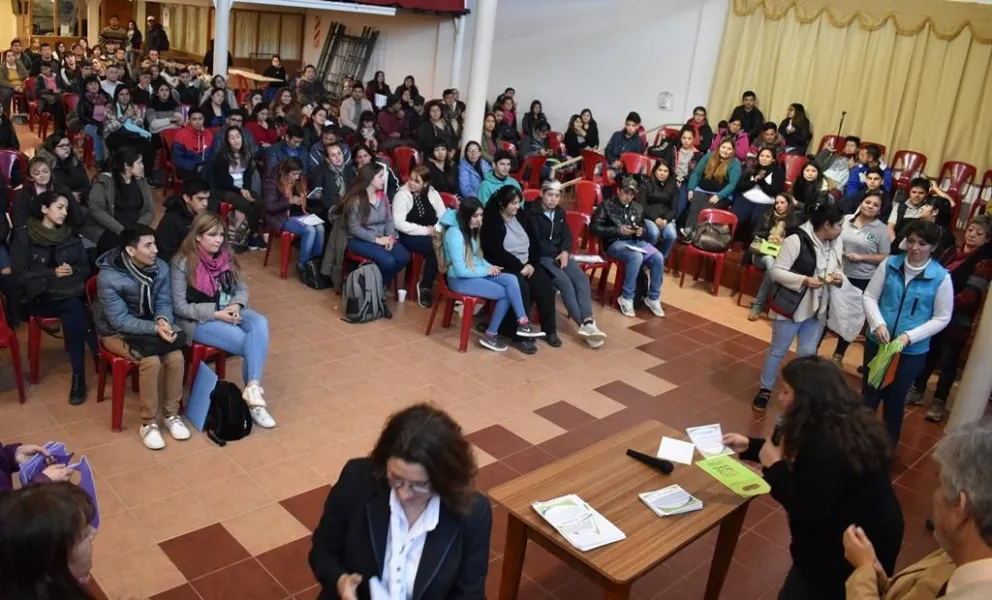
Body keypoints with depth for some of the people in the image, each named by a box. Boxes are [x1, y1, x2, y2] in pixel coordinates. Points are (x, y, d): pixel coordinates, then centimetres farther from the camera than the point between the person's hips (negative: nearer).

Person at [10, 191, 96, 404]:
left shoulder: (71, 236, 11)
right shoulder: (23, 237, -1)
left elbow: (85, 268, 10)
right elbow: (19, 276, -6)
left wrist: (72, 272, -12)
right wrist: (52, 273, -17)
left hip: (71, 295, 3)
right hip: (40, 297, -3)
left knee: (73, 316, -33)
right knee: (75, 309, -34)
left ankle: (79, 377, -26)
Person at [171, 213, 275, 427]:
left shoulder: (225, 256, 4)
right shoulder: (182, 262, -11)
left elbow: (242, 287, 11)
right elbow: (180, 307, -12)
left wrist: (236, 305, -11)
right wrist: (215, 314, -19)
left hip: (227, 311, 5)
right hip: (198, 319, -5)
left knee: (260, 324, -28)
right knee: (250, 344, -25)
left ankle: (253, 389, -34)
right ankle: (252, 391, -10)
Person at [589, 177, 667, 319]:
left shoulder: (638, 208, 17)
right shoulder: (607, 205, 0)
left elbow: (643, 228, 27)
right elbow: (594, 228, -7)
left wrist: (641, 231, 0)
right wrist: (618, 230, -16)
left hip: (637, 242, 6)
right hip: (615, 243, -5)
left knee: (658, 258, -22)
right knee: (636, 257, -36)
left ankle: (653, 298, -6)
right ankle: (626, 298, -21)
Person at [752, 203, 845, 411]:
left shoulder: (835, 245, 3)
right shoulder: (796, 241, -19)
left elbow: (838, 270, 16)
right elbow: (777, 272, -19)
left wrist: (839, 278, -8)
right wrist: (805, 280, -29)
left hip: (817, 309, 6)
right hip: (791, 306, -6)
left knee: (808, 353, 12)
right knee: (778, 350, 9)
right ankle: (765, 390, 24)